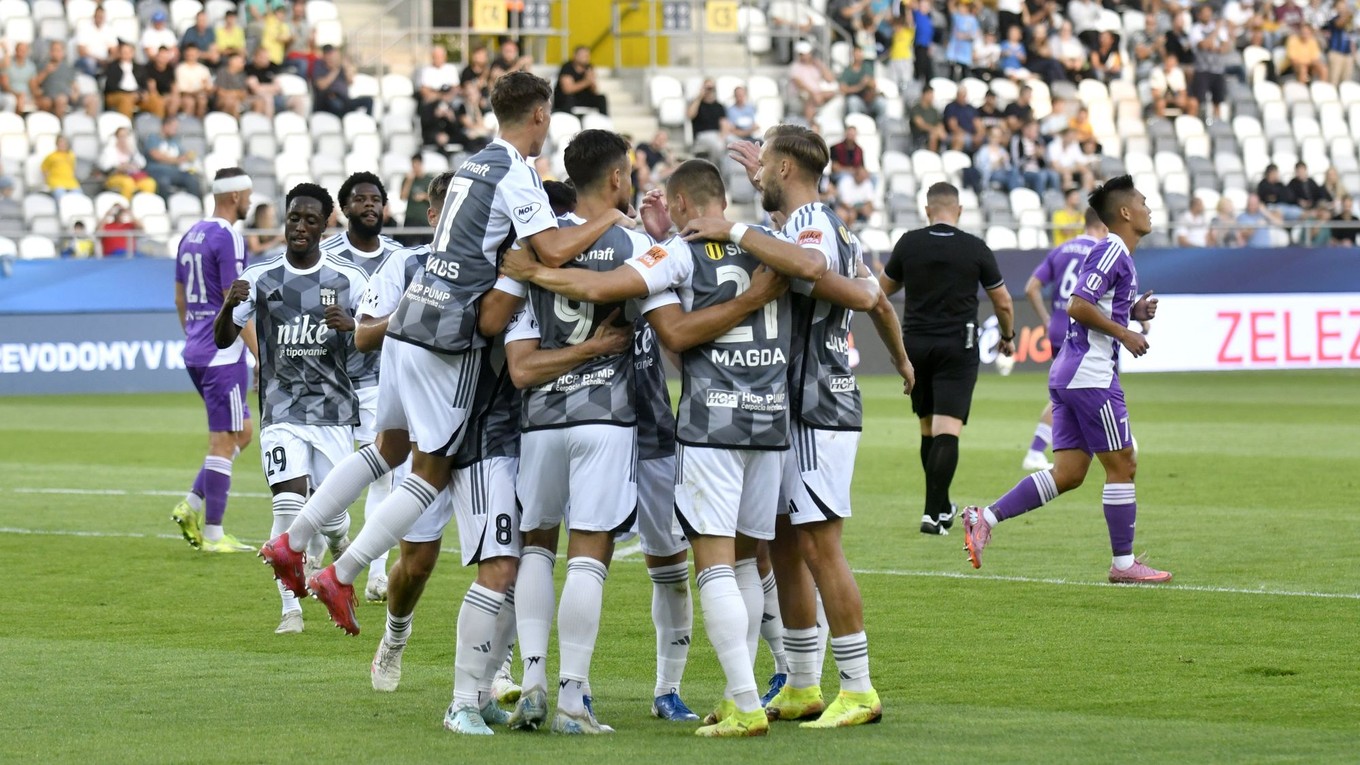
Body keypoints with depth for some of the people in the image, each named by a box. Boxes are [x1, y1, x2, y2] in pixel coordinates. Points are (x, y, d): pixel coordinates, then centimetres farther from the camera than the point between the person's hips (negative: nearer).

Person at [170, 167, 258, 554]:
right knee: (224, 441, -3)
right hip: (223, 354, -9)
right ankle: (212, 534, -1)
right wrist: (260, 356, -16)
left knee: (242, 431, 17)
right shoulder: (227, 238, -15)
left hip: (196, 352, 9)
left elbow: (180, 298, 19)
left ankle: (192, 506, 9)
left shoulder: (191, 235, 12)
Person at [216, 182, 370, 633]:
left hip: (334, 409, 0)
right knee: (289, 503, -17)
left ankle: (340, 545, 39)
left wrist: (351, 325, -17)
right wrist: (229, 306, -22)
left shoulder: (347, 279, 2)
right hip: (282, 410, 0)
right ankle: (290, 609, -8)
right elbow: (223, 339, 0)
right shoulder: (260, 278, 3)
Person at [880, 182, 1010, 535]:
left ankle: (941, 507, 25)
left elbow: (884, 288, 13)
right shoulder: (976, 248, -4)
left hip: (915, 344, 2)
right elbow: (1002, 301, 4)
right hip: (958, 347, -2)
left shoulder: (908, 244, -1)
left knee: (928, 430, 15)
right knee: (947, 430, -7)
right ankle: (934, 512, -18)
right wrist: (1008, 336, 22)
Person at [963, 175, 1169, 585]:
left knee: (1068, 473, 5)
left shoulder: (1115, 253, 19)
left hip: (1069, 375, 10)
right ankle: (1123, 563, 3)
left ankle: (986, 518, 0)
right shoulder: (1111, 251, -12)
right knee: (1122, 465, -3)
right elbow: (1078, 306, -20)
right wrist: (1123, 333, -14)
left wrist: (1133, 311, 13)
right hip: (1091, 376, -10)